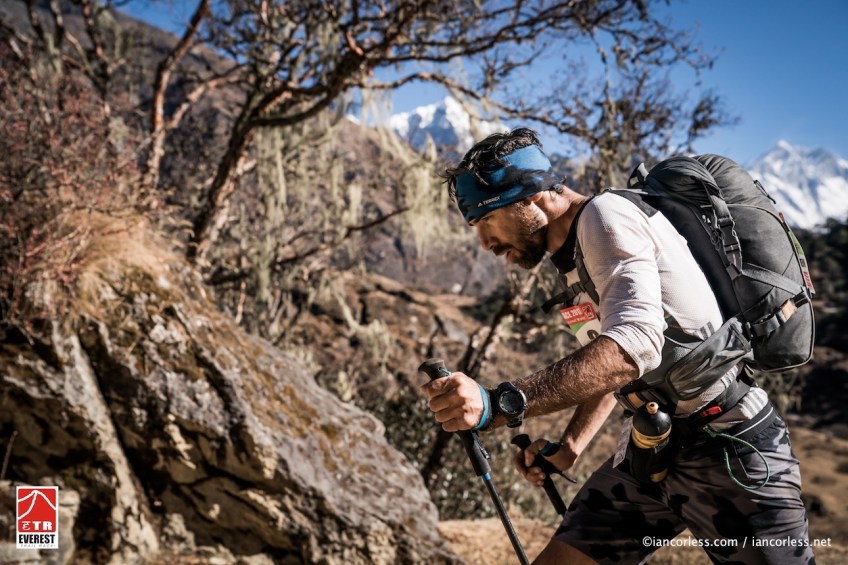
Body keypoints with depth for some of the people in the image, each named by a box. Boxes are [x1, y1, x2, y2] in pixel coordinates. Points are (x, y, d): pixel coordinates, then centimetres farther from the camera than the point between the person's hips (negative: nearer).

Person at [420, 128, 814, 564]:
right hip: (650, 449, 8)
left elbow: (634, 345, -32)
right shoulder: (571, 257, 11)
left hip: (728, 447, -8)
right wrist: (568, 447, 7)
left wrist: (497, 405, -40)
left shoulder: (606, 215, -16)